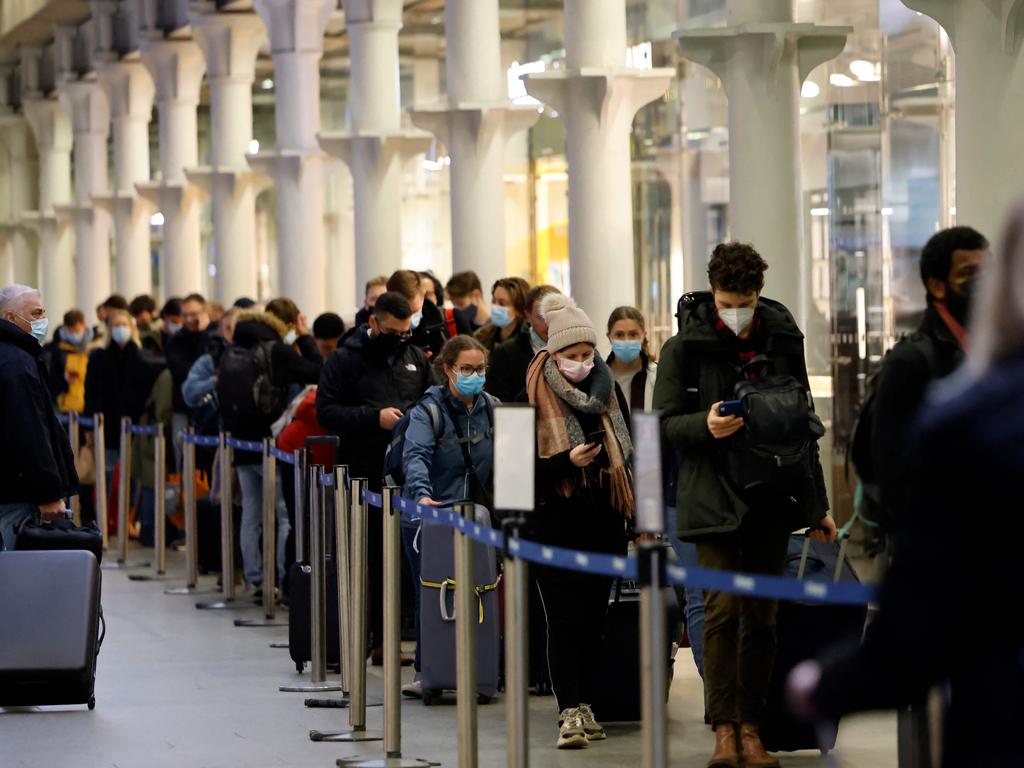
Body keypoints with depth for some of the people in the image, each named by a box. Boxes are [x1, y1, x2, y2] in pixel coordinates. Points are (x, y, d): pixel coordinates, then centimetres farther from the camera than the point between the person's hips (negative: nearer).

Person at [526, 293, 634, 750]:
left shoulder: (609, 392, 9)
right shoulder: (535, 400, -4)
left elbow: (626, 454, 15)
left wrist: (636, 518, 8)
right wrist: (567, 461, -21)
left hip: (604, 524, 4)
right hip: (556, 527, -4)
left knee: (594, 619, 7)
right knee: (564, 621, -8)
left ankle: (586, 706, 16)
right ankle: (569, 714, -9)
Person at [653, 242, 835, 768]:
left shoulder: (783, 341, 8)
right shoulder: (684, 347, -2)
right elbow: (663, 425, -1)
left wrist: (817, 503, 18)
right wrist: (705, 424, -22)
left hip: (772, 500, 3)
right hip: (714, 499, -3)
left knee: (762, 616, 4)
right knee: (722, 608, -12)